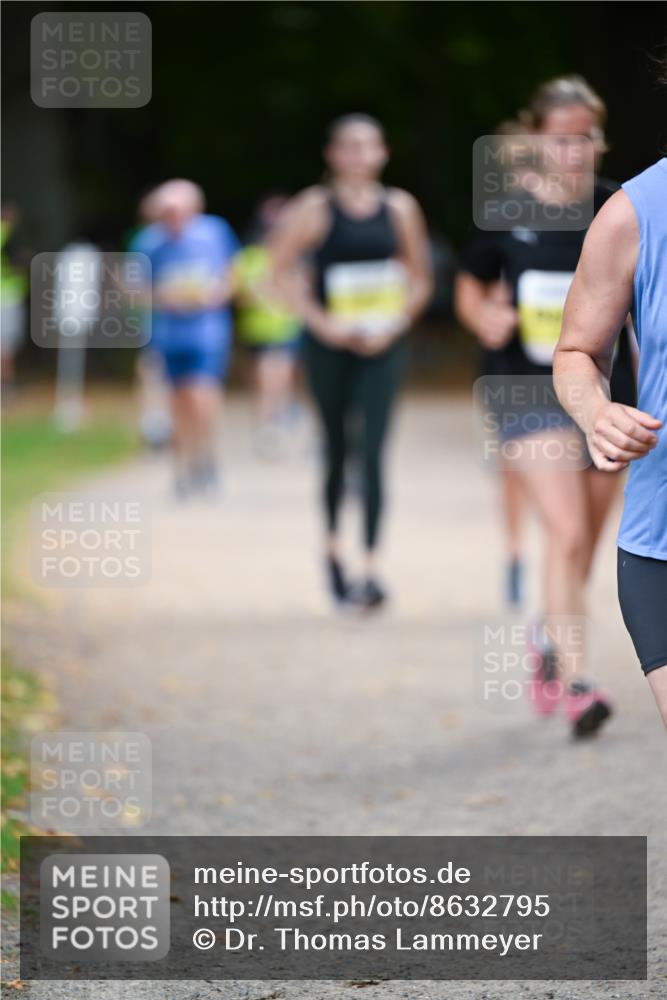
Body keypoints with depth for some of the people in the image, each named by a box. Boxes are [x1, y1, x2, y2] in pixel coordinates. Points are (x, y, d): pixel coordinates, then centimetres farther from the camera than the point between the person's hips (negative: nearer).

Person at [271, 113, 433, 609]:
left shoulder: (399, 207, 3)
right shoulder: (316, 208, -3)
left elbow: (420, 278, 10)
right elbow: (283, 269, -1)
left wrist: (396, 323, -3)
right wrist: (321, 322, -9)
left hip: (382, 346, 0)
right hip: (331, 345, 0)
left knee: (373, 452, -10)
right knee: (337, 449, 11)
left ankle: (372, 570, -15)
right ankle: (333, 544, 35)